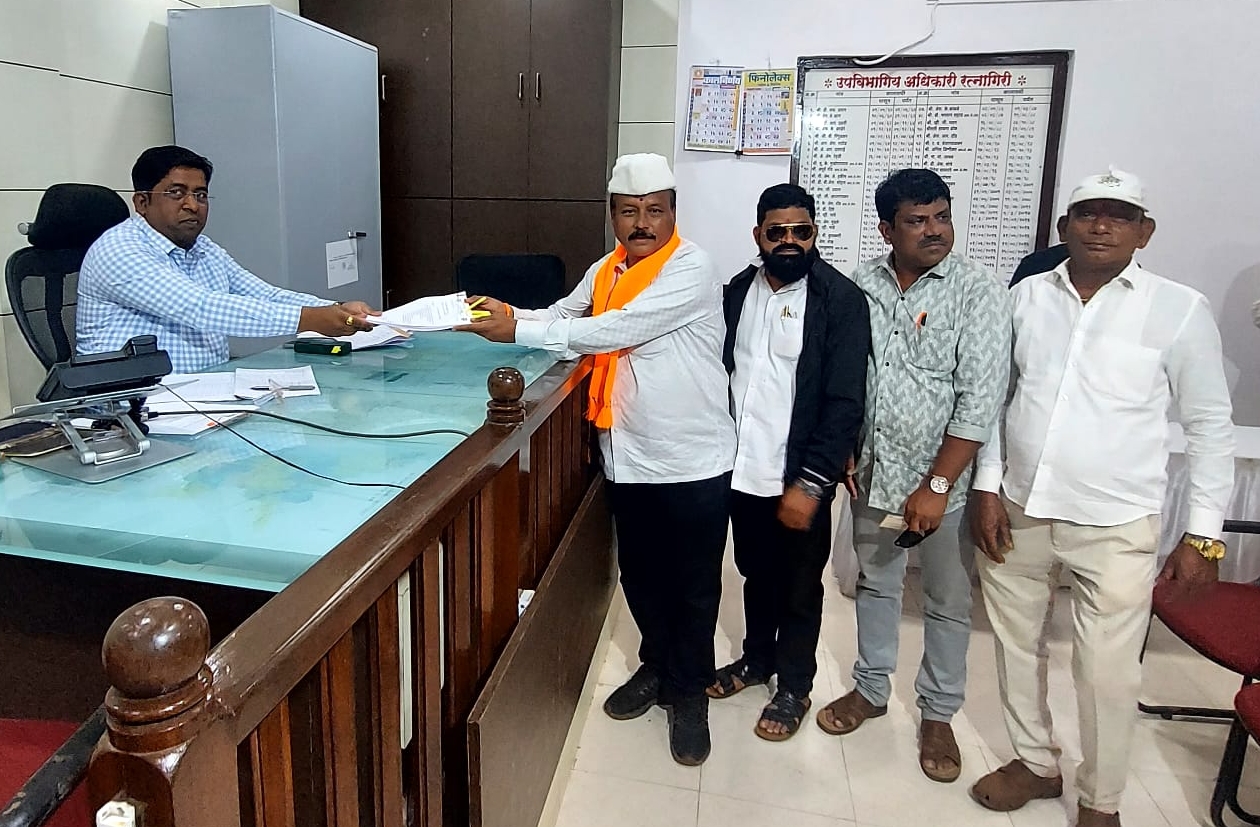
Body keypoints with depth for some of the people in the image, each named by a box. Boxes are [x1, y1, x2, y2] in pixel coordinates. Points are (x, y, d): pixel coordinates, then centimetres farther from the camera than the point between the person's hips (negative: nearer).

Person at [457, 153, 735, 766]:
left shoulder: (691, 270, -17)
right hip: (628, 459, 6)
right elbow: (563, 316, 14)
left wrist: (517, 331, -23)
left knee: (694, 585, 10)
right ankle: (657, 667, 42)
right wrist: (507, 314, -7)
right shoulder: (606, 270, 9)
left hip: (693, 463, -6)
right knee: (640, 576, 19)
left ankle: (689, 692, 29)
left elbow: (616, 331, -25)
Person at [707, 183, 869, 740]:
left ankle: (794, 686, 32)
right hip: (742, 470, 5)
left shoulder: (841, 300, -13)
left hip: (799, 477, -4)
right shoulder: (738, 291, 3)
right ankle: (757, 659, 44)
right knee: (756, 574, 22)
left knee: (798, 588, 12)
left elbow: (845, 402, -16)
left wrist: (811, 482, -20)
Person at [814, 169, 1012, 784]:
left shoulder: (979, 291, -12)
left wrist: (937, 485, -19)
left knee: (948, 603, 11)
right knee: (874, 585, 19)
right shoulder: (862, 285, 0)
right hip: (873, 472, 4)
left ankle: (938, 715, 30)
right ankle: (871, 689, 38)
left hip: (945, 479, -3)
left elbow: (980, 398, -17)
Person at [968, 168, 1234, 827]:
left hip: (1115, 526, -3)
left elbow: (1209, 425, -2)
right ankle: (1036, 762, 39)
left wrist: (1203, 533, -4)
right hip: (1018, 511, 4)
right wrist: (986, 486, 1)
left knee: (1106, 671, 5)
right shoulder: (1027, 296, 1)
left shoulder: (1180, 310, -7)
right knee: (1015, 645, 16)